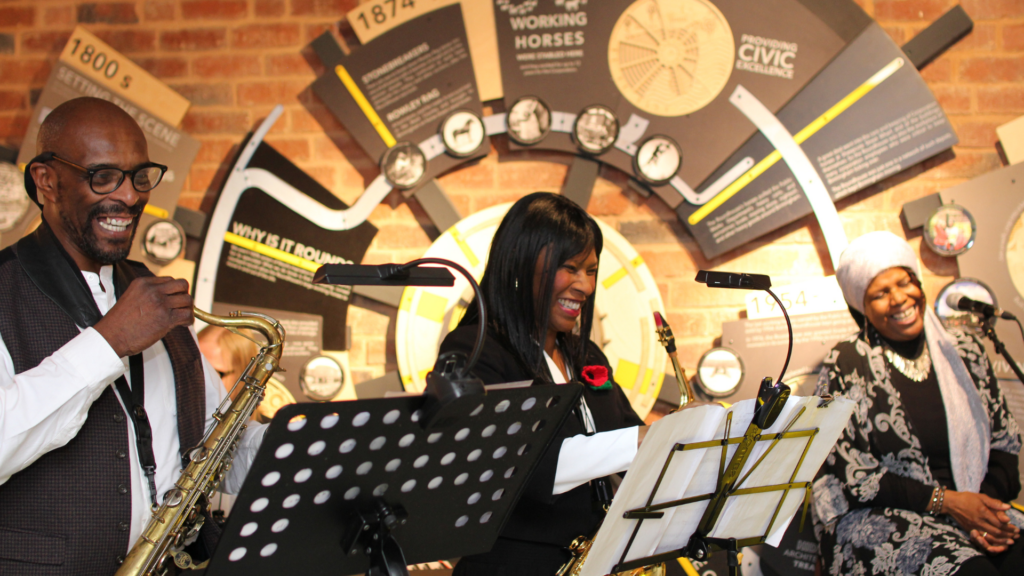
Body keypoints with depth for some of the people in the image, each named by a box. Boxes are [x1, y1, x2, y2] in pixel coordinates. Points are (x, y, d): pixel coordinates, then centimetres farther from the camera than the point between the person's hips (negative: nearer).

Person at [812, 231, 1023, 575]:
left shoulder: (964, 353, 12)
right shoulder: (846, 367, 0)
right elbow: (851, 473, -4)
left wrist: (988, 498, -8)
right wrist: (945, 501, -11)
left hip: (975, 508, 4)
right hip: (881, 518, -4)